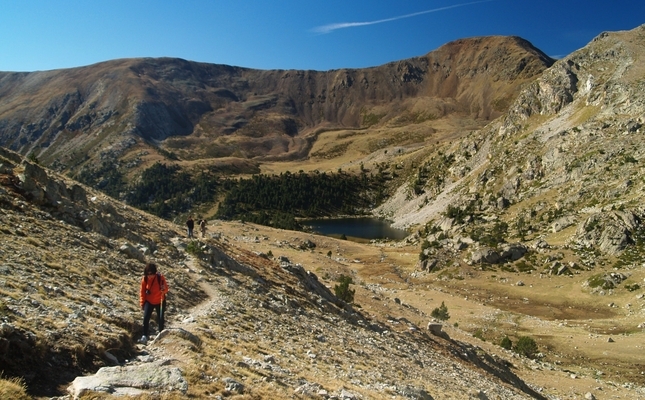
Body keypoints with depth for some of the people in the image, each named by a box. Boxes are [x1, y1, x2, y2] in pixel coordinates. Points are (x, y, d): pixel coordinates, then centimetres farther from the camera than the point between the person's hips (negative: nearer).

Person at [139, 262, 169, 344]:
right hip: (149, 301, 1)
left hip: (159, 301, -1)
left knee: (160, 319, 8)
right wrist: (142, 303, -1)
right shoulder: (145, 279, -13)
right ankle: (145, 335, 3)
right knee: (146, 318, -8)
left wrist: (164, 289, -37)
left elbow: (166, 289, -14)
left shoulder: (160, 277, -20)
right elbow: (142, 291, -2)